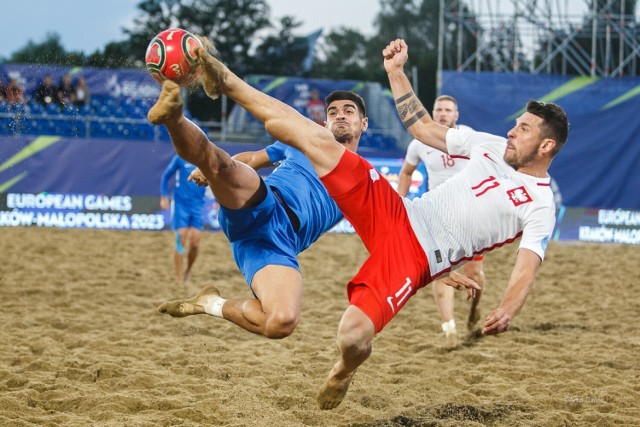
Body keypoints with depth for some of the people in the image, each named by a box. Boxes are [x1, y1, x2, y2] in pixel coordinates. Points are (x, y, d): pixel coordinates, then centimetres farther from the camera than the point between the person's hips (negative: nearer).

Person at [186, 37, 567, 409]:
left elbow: (526, 271, -18)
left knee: (353, 337, -27)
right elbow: (423, 128, 21)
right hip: (396, 214, 6)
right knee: (320, 140, -8)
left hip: (415, 258, -6)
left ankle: (345, 370, 13)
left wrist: (507, 311, -39)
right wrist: (396, 71, 16)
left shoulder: (540, 207, -6)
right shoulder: (493, 147, 11)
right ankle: (228, 83, 4)